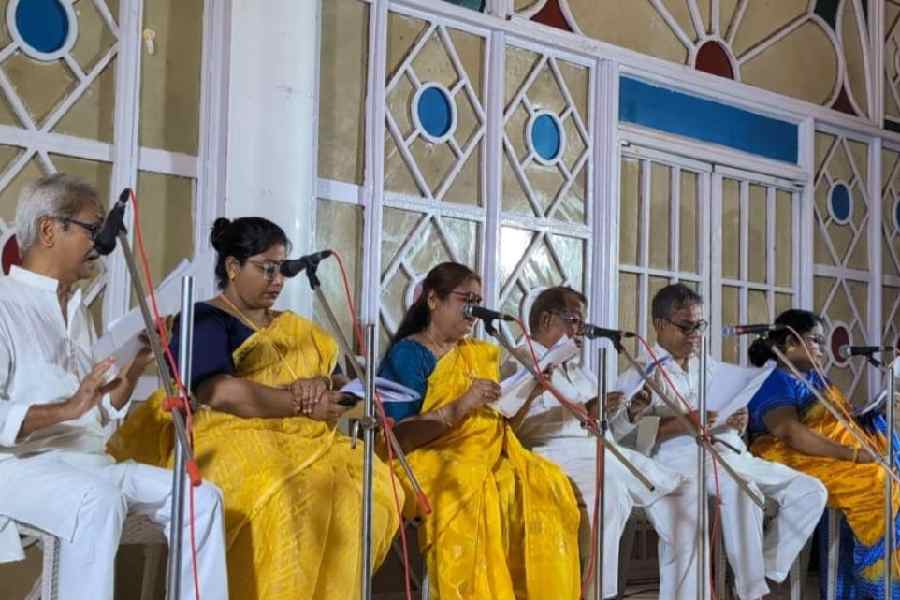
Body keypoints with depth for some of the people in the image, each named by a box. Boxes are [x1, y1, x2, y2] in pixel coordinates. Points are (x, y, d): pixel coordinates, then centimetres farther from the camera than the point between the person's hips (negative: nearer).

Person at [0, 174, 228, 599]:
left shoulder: (77, 310, 20)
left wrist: (136, 366, 4)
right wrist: (66, 409, -28)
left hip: (89, 462, 8)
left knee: (200, 497, -7)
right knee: (100, 500, -37)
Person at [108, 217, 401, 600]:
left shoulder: (289, 326, 22)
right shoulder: (205, 321, 0)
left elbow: (333, 374, 14)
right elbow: (219, 393, -17)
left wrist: (319, 385, -11)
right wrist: (303, 406, -15)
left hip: (296, 440, 7)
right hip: (230, 438, -7)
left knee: (369, 483, -18)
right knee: (286, 495, -36)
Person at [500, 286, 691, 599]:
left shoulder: (578, 369, 29)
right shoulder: (520, 361, 1)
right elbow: (518, 425, -17)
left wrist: (629, 413, 9)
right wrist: (582, 412, -21)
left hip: (605, 454, 9)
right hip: (558, 456, -9)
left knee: (684, 493, 3)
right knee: (611, 491, -39)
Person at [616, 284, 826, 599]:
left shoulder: (711, 368, 25)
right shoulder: (643, 373, 3)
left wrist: (739, 424, -1)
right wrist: (680, 424, -21)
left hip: (732, 453, 8)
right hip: (682, 456, -8)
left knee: (810, 490, -4)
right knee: (740, 488, -38)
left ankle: (764, 571, -1)